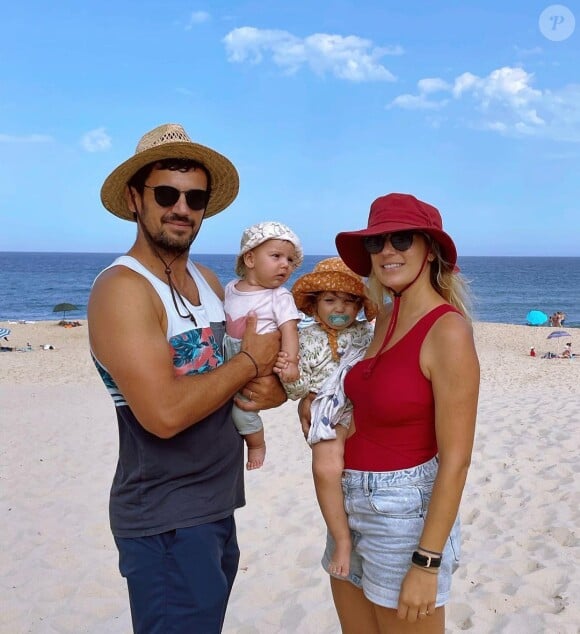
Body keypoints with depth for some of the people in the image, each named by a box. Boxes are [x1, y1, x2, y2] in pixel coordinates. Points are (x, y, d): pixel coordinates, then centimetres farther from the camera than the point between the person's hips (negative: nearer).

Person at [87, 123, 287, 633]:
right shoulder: (122, 288, -18)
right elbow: (164, 413, -29)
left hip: (218, 508, 8)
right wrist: (251, 362, -15)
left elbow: (272, 361, 13)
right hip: (166, 524, -8)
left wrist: (275, 388, -11)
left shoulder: (208, 280, 7)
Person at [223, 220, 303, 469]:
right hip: (229, 360, 6)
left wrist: (290, 361, -31)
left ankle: (257, 444, 13)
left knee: (240, 405, -14)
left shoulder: (280, 297, -11)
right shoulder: (231, 288, 3)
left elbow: (289, 328, -20)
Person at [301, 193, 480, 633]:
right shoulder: (386, 318, 4)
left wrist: (427, 562, -19)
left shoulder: (448, 331, -19)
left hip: (405, 513, -8)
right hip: (353, 504, 8)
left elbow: (456, 459, -20)